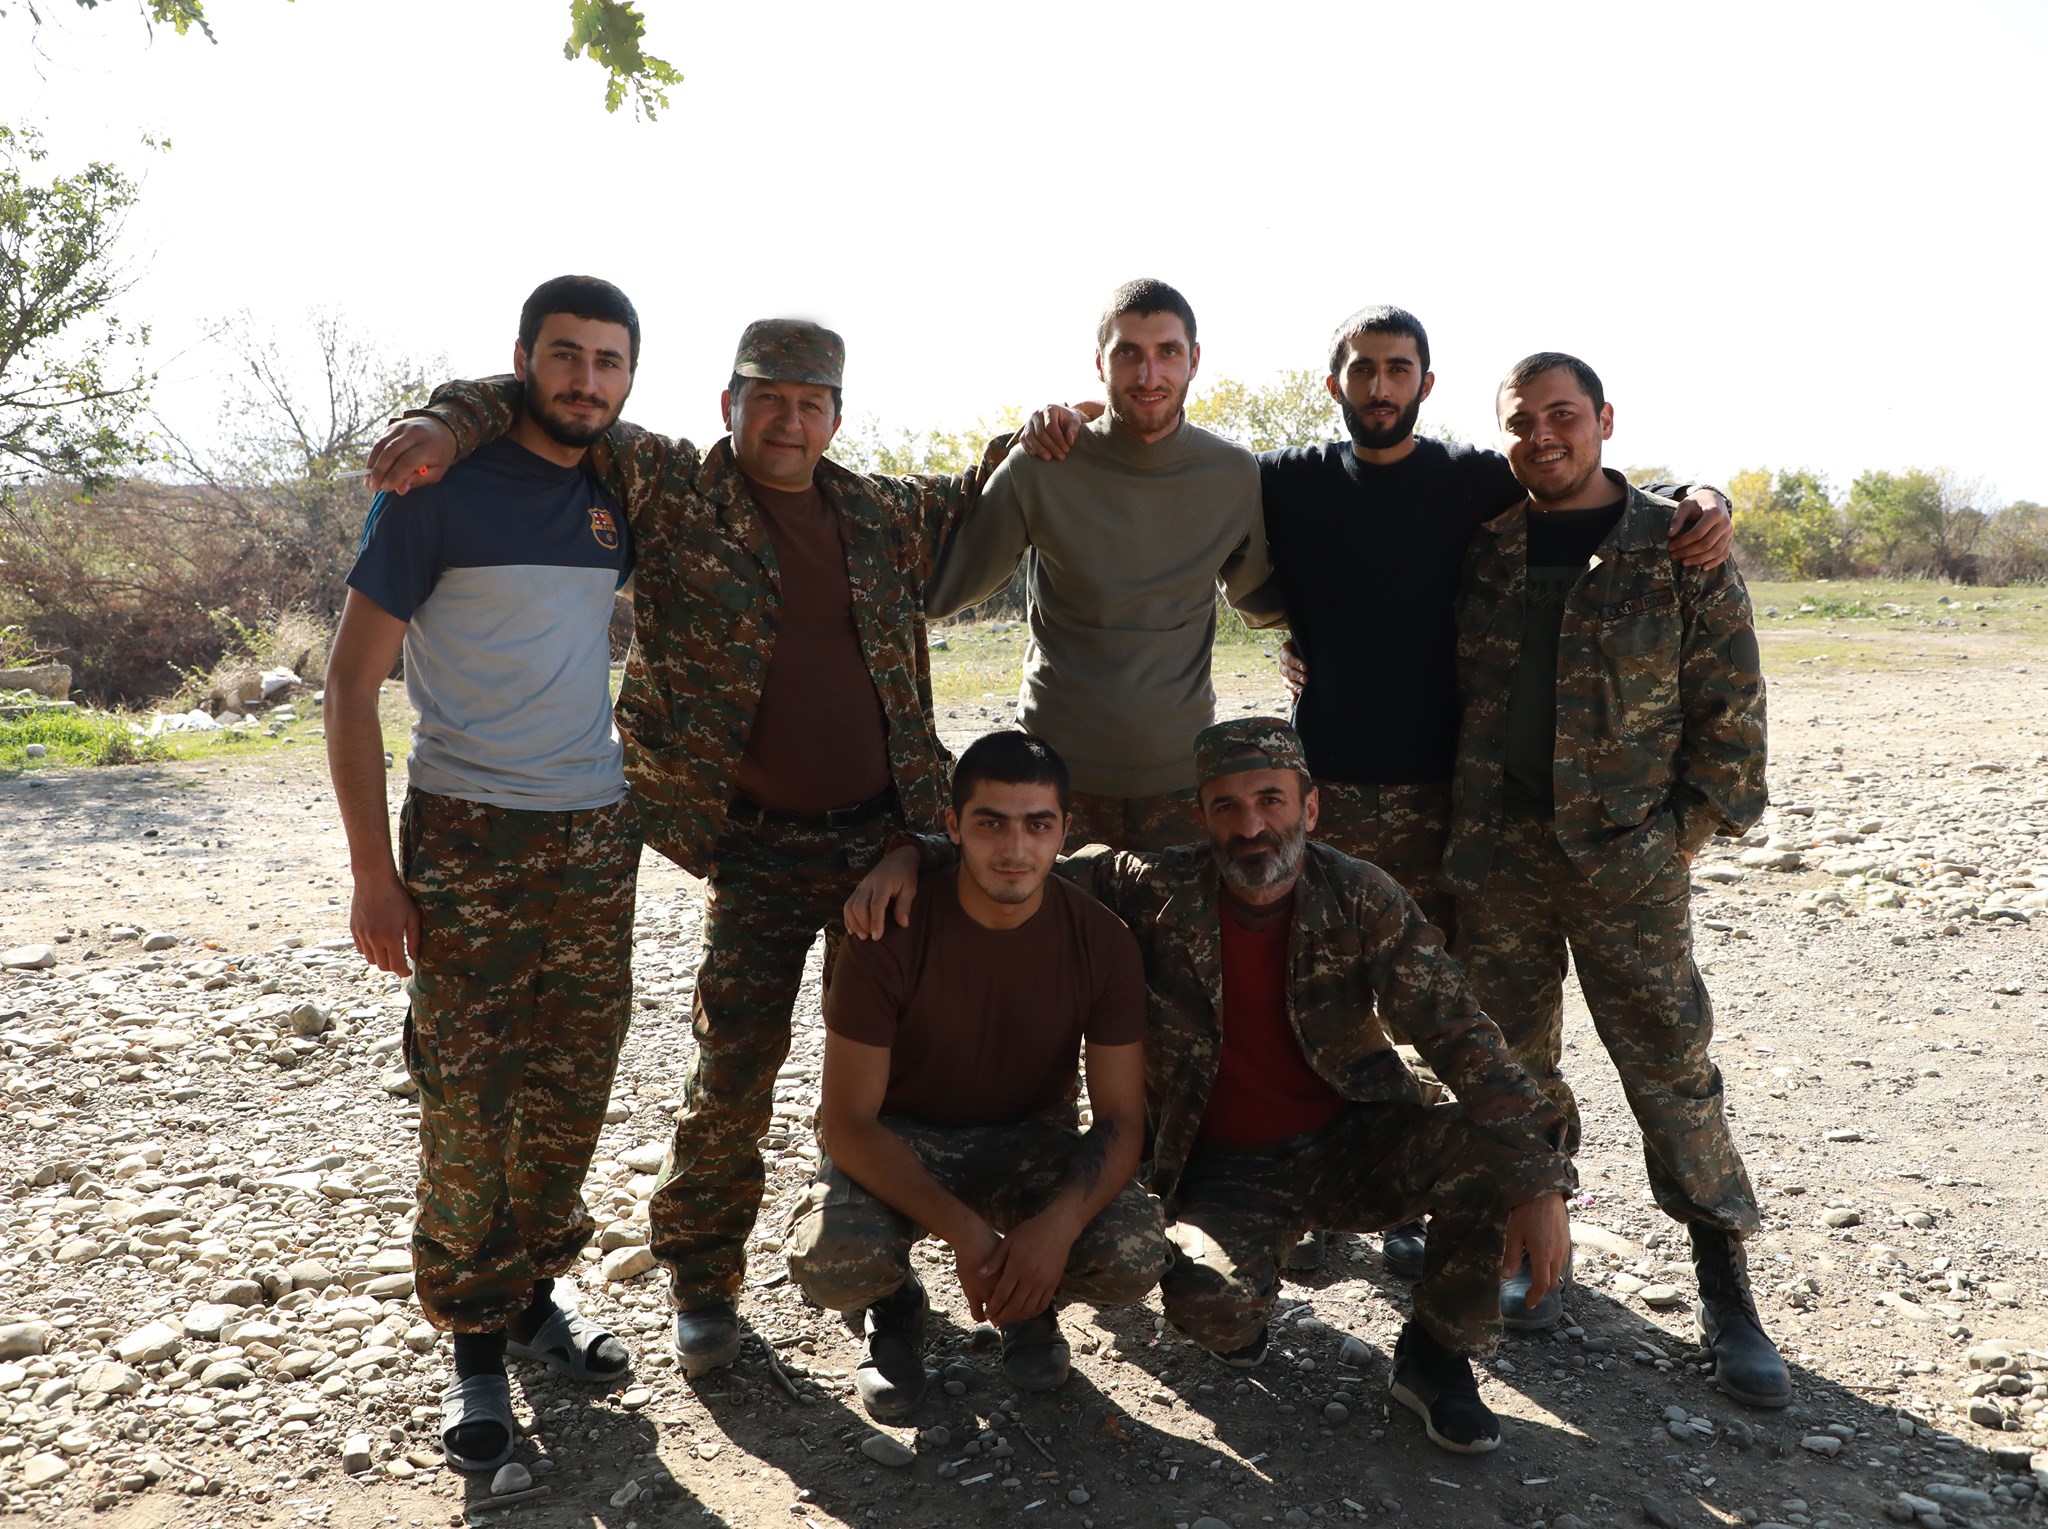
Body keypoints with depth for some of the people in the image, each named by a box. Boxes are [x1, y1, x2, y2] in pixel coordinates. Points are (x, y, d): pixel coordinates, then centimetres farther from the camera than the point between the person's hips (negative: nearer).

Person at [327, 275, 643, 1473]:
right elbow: (353, 680, -7)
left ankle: (534, 1293, 28)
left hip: (598, 833, 5)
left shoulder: (619, 495, 7)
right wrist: (373, 871, -11)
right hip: (467, 834, -4)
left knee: (573, 1088, 10)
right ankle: (475, 1342, 15)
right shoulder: (442, 485, -7)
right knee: (468, 1099, -1)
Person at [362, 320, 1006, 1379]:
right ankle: (701, 1282, 21)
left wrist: (1025, 445, 8)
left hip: (885, 833, 4)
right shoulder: (670, 490, -1)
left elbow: (974, 509, 26)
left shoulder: (883, 516, 9)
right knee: (733, 1066, 0)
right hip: (759, 848, -3)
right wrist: (453, 420, -22)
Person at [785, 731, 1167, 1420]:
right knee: (829, 1261, -32)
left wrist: (1058, 1223, -32)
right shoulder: (892, 933, -22)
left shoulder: (1101, 941, -15)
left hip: (1029, 1138, 2)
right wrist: (961, 1228, -31)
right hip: (898, 1142, -1)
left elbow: (1121, 1118, -12)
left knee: (1136, 1258, -26)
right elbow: (848, 1121, -20)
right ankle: (895, 1306, 6)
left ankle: (1028, 1300, 10)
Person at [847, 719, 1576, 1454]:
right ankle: (1244, 1313, 11)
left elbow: (1457, 1034, -13)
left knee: (1498, 1147, -25)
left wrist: (1539, 1182, -23)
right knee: (1208, 1299, -33)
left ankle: (1436, 1357, 3)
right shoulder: (1153, 893, -10)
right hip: (1223, 1167, -1)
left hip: (1350, 1144, 2)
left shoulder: (1360, 899, -9)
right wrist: (911, 855, -21)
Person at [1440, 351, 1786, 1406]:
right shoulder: (1478, 546, 7)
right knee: (1511, 1060, 10)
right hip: (1494, 850, 3)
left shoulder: (1679, 547, 1)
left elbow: (1730, 706, 2)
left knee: (1671, 1065, 0)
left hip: (1627, 853, -2)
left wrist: (1694, 827, -1)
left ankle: (1725, 1290, 12)